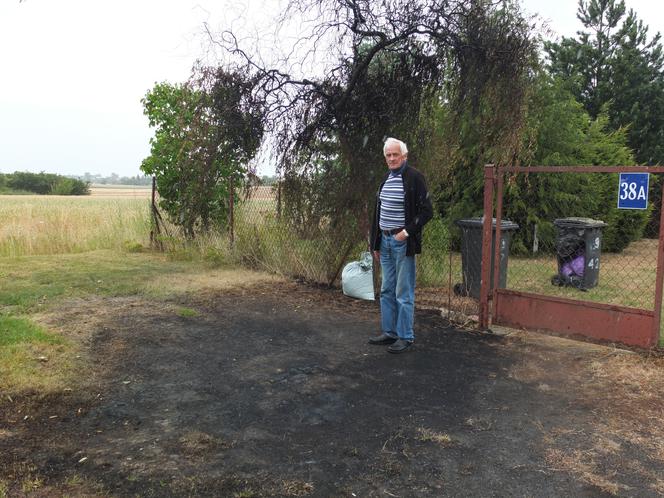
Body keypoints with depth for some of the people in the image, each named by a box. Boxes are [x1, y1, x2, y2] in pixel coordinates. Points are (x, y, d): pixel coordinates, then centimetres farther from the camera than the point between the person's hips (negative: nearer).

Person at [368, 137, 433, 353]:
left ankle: (405, 337, 9)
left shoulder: (414, 177, -10)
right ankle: (389, 332, 24)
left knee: (404, 293, -1)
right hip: (385, 241, 7)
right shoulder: (386, 178, 12)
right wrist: (376, 243, 15)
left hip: (402, 242, -7)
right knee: (387, 291, 13)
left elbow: (427, 211, -11)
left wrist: (407, 232, -17)